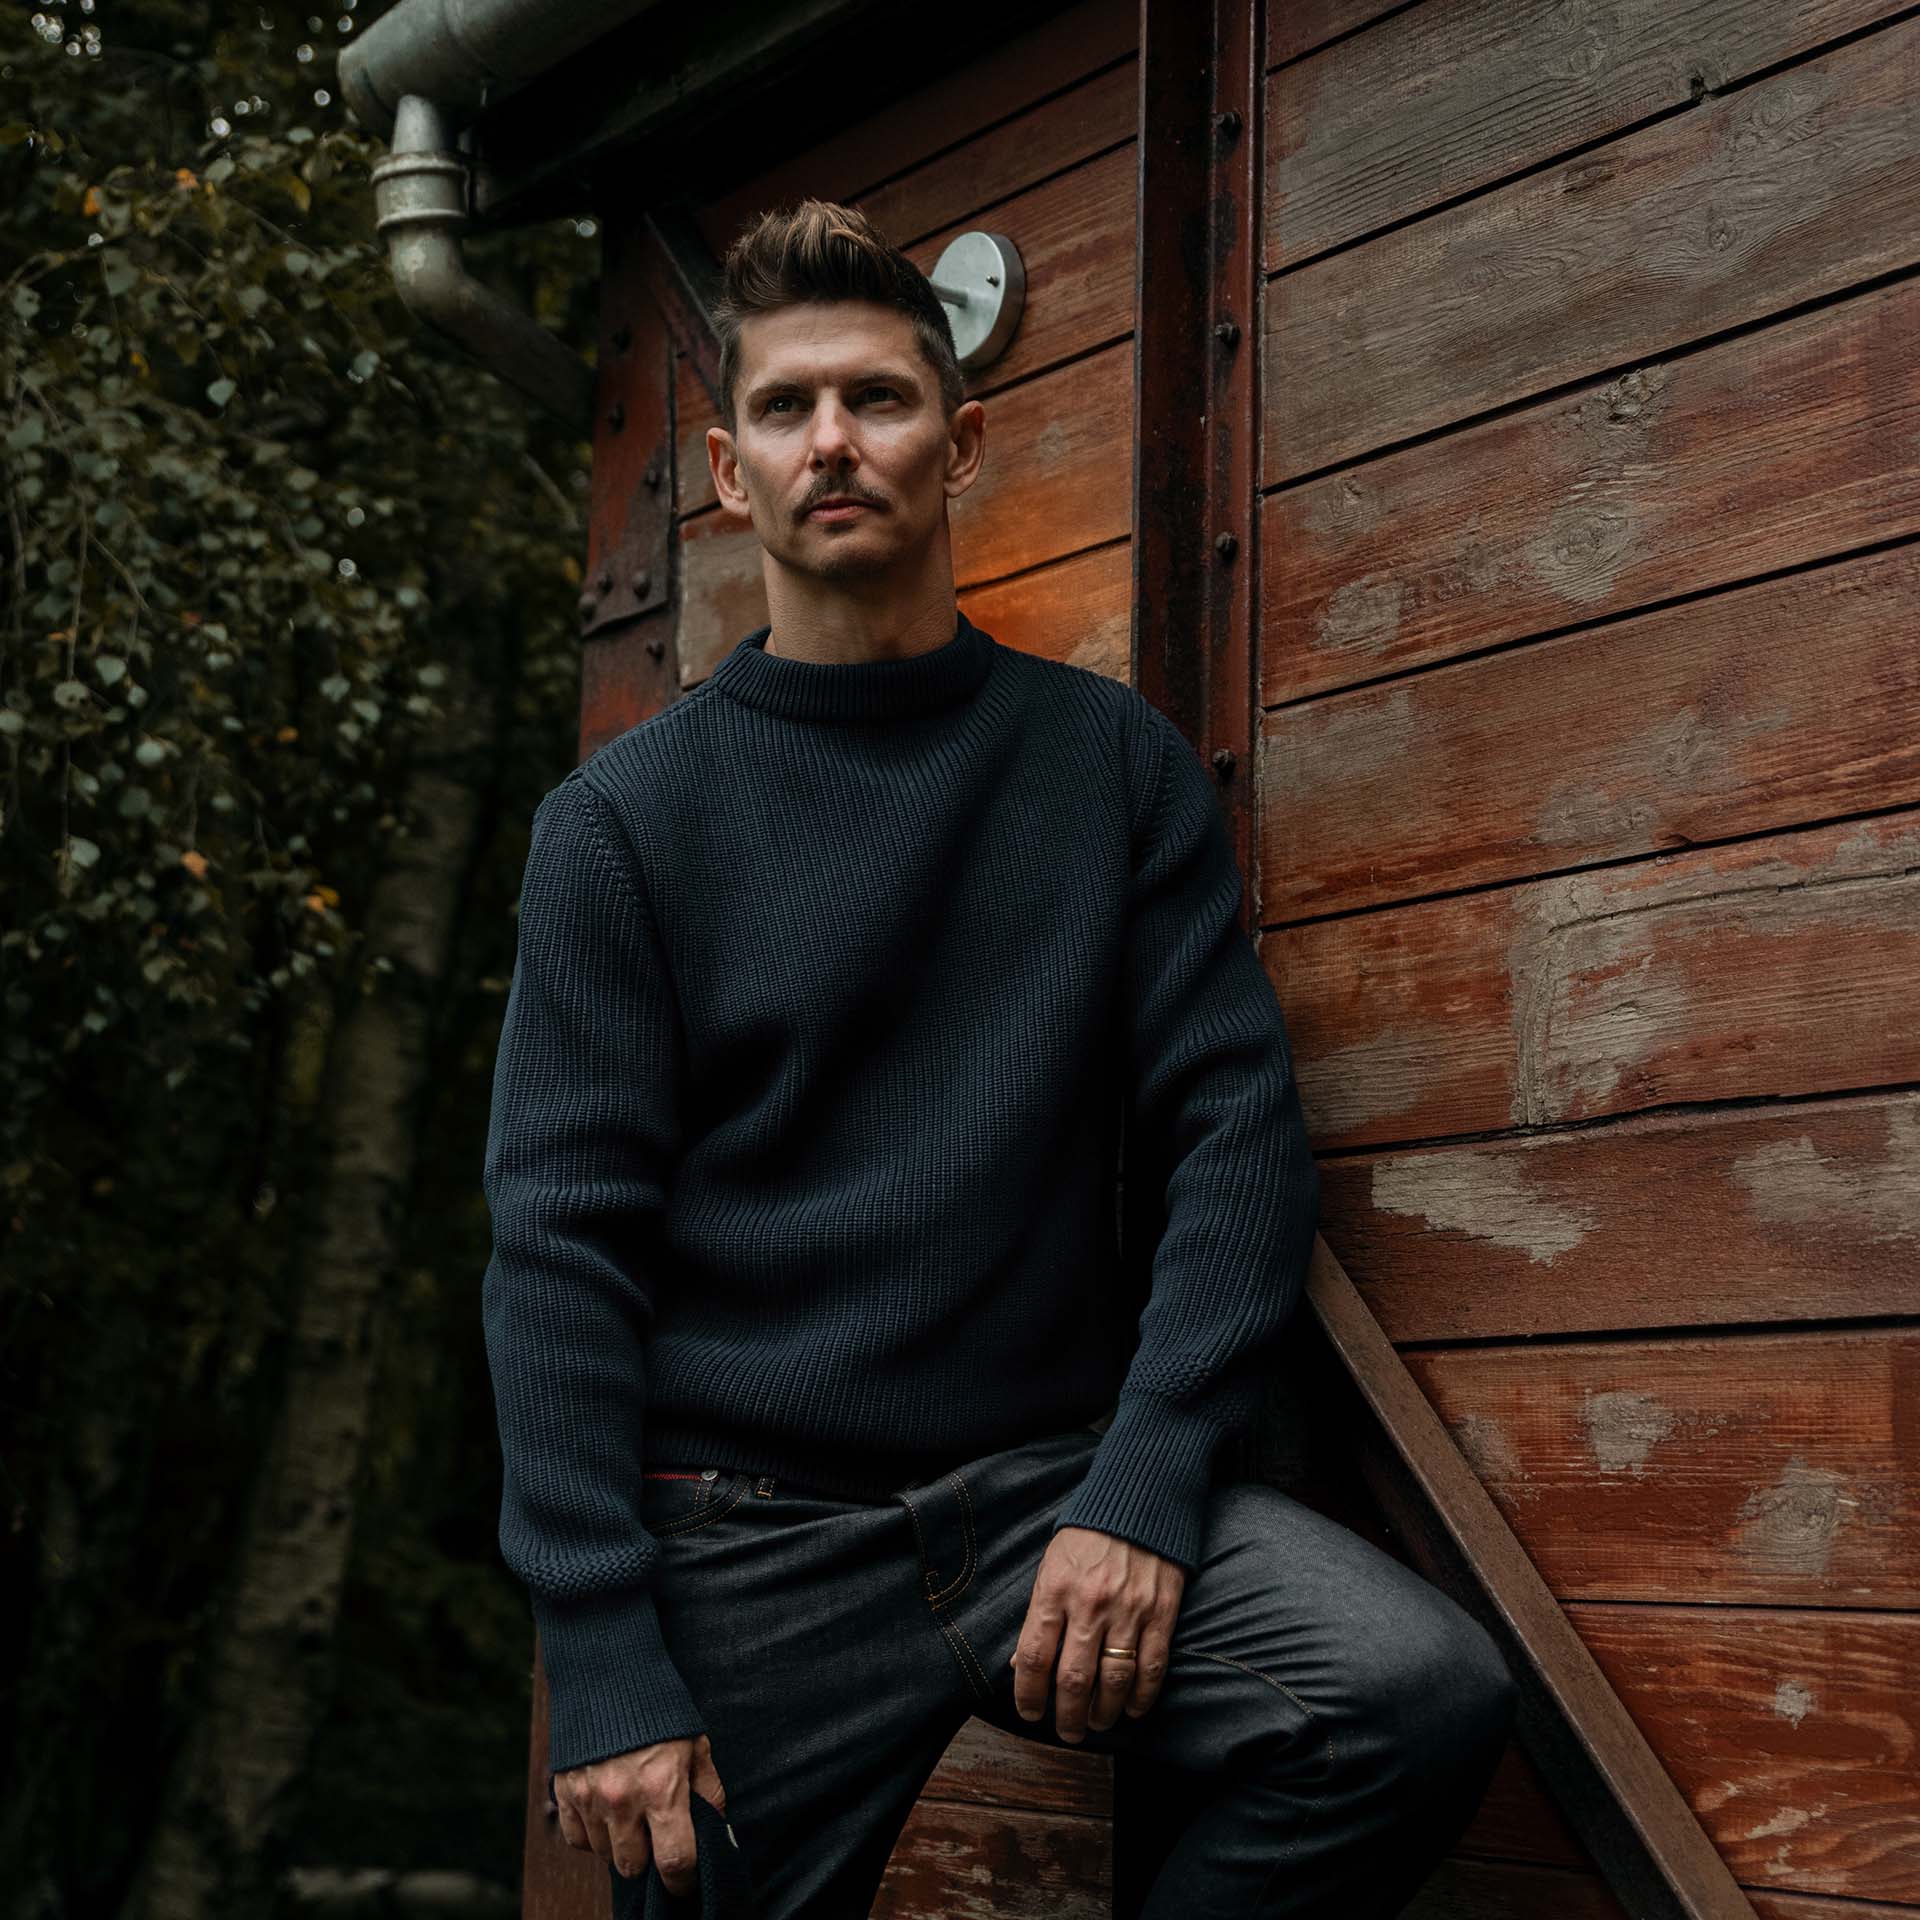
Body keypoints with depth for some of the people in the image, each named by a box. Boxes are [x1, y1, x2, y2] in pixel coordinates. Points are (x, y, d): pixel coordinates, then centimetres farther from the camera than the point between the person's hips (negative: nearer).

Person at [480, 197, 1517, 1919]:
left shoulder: (1115, 760, 7)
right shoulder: (624, 817, 2)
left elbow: (1238, 1128, 1)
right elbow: (560, 1244, -3)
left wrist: (1146, 1480, -14)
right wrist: (603, 1664, -11)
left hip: (1055, 1478, 1)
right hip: (746, 1530, 0)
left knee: (1426, 1697, -21)